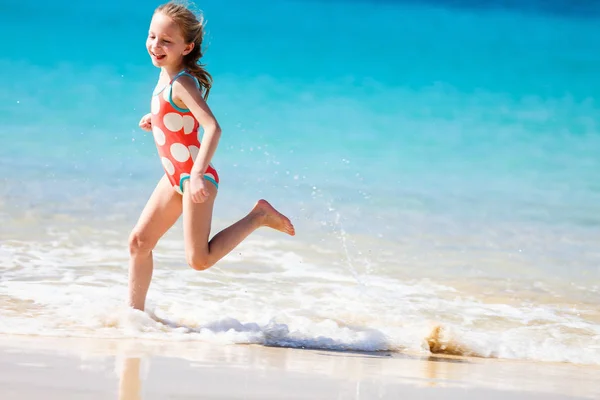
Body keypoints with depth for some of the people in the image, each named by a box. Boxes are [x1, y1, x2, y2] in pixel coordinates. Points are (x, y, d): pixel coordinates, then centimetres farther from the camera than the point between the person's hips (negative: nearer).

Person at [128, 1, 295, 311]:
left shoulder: (181, 84, -22)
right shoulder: (166, 74, 5)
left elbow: (213, 128, -33)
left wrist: (197, 174, -41)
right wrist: (155, 118, 14)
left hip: (195, 177, -9)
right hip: (175, 178, 9)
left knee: (199, 259, -8)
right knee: (139, 241, 9)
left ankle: (259, 216, 4)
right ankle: (135, 312, 18)